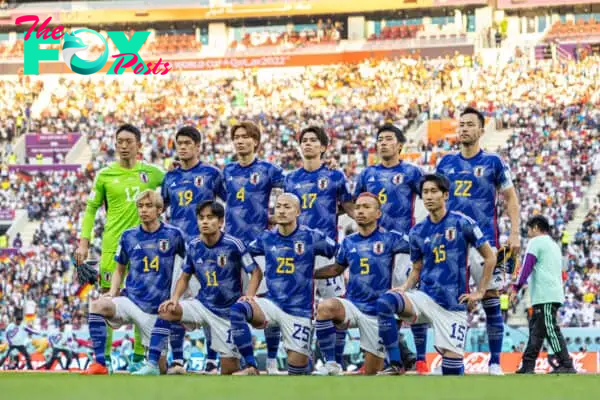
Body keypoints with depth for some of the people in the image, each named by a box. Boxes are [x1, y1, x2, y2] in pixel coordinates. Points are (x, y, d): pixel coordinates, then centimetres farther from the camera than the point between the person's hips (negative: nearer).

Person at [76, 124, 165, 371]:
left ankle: (139, 356, 9)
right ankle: (104, 356, 3)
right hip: (113, 245, -1)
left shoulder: (153, 174, 5)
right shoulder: (105, 175, 5)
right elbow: (91, 209, 8)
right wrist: (84, 242, 1)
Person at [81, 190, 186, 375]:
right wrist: (112, 293, -2)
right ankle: (100, 364, -30)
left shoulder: (173, 234, -3)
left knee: (159, 365, -18)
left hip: (157, 308, -2)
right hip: (130, 300, 2)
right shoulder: (128, 236, 3)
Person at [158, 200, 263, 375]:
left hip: (227, 312, -3)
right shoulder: (193, 246, -1)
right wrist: (175, 298, -7)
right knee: (165, 311, -22)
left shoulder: (233, 245, -14)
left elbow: (256, 272, -9)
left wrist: (249, 296, -25)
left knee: (230, 367, -4)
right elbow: (185, 276, 12)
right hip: (202, 306, 3)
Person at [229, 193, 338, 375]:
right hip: (271, 303, 2)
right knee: (236, 310, -27)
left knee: (298, 367, -6)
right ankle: (251, 367, -23)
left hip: (299, 311, -2)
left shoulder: (311, 237, -4)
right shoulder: (266, 238, 5)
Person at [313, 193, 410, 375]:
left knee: (372, 370, 0)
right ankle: (331, 365, -26)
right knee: (325, 307, -33)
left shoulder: (389, 238, -4)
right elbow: (337, 269, 23)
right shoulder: (348, 242, 7)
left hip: (378, 312, -2)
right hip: (352, 305, 2)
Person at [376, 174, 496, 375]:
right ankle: (395, 365, -22)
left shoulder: (462, 223, -4)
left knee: (452, 356, -10)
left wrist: (479, 292, 0)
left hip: (453, 305, -2)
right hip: (424, 298, 3)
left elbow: (490, 258, 3)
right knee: (385, 302, -25)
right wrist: (404, 288, -2)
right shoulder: (417, 231, 8)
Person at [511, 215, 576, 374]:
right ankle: (527, 365, 10)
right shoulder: (554, 245, 26)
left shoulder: (536, 242, -1)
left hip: (544, 296, -10)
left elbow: (527, 266, -11)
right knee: (535, 330, 11)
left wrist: (516, 288, -12)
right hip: (556, 294, 10)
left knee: (550, 330, -13)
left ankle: (566, 365, -18)